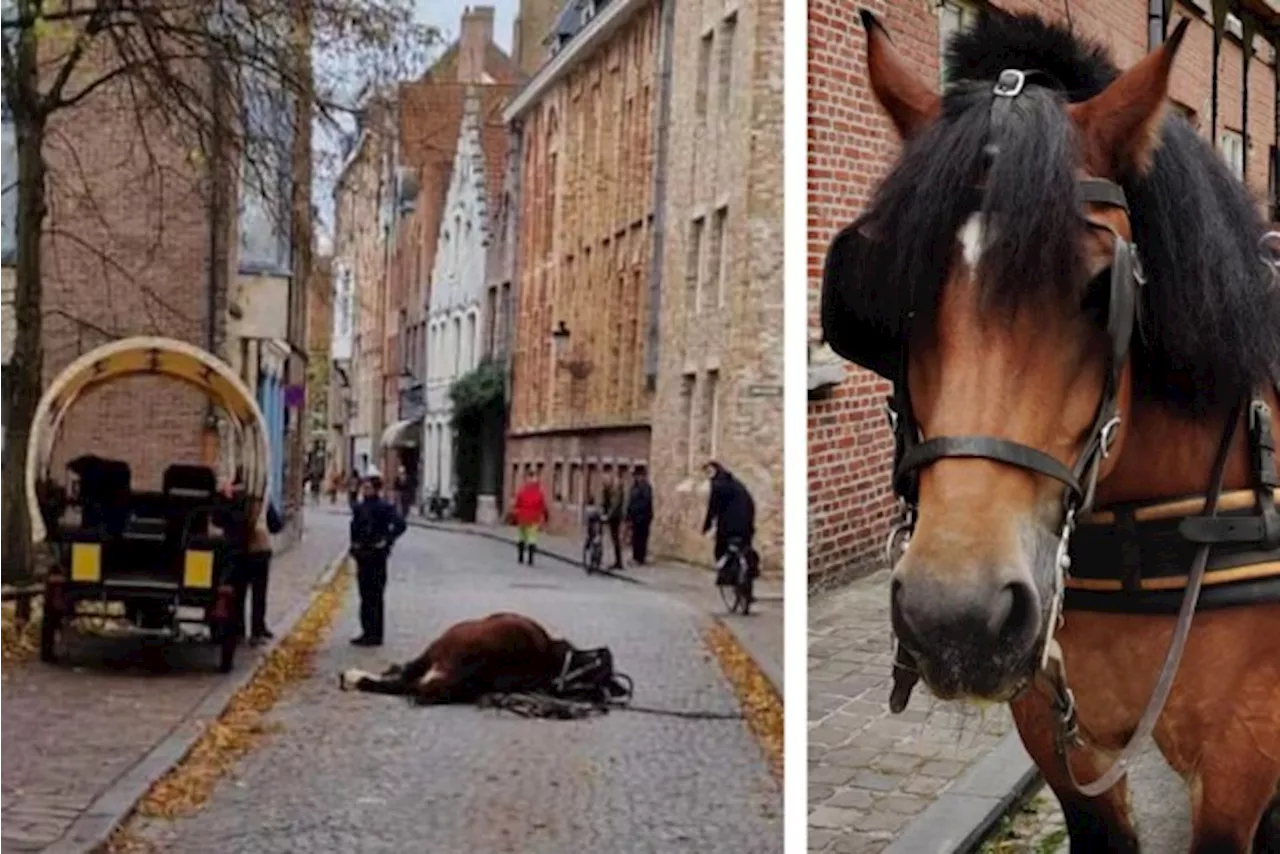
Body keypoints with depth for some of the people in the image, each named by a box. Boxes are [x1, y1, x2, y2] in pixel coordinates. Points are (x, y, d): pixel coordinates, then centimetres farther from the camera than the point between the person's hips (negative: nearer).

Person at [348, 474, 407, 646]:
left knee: (375, 596, -5)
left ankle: (375, 634, -1)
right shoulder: (359, 508, 12)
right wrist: (354, 545, 13)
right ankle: (367, 632, 20)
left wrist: (386, 541, -18)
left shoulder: (383, 508, -11)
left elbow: (400, 525, -20)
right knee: (365, 595, 12)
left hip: (376, 556, -8)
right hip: (362, 555, 8)